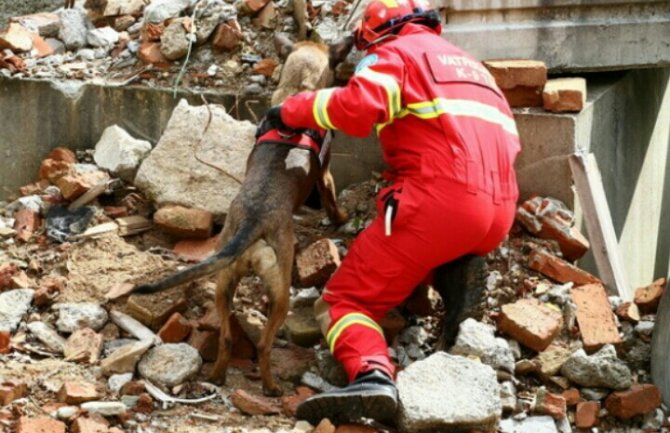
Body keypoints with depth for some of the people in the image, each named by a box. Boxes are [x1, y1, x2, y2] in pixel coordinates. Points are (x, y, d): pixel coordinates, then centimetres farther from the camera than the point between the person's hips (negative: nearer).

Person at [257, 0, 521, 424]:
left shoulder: (397, 52, 9)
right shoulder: (471, 64, 33)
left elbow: (356, 107, -10)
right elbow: (506, 140, 29)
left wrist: (291, 110, 3)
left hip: (440, 199, -7)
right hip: (500, 212, 7)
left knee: (346, 298, -2)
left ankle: (371, 374, -32)